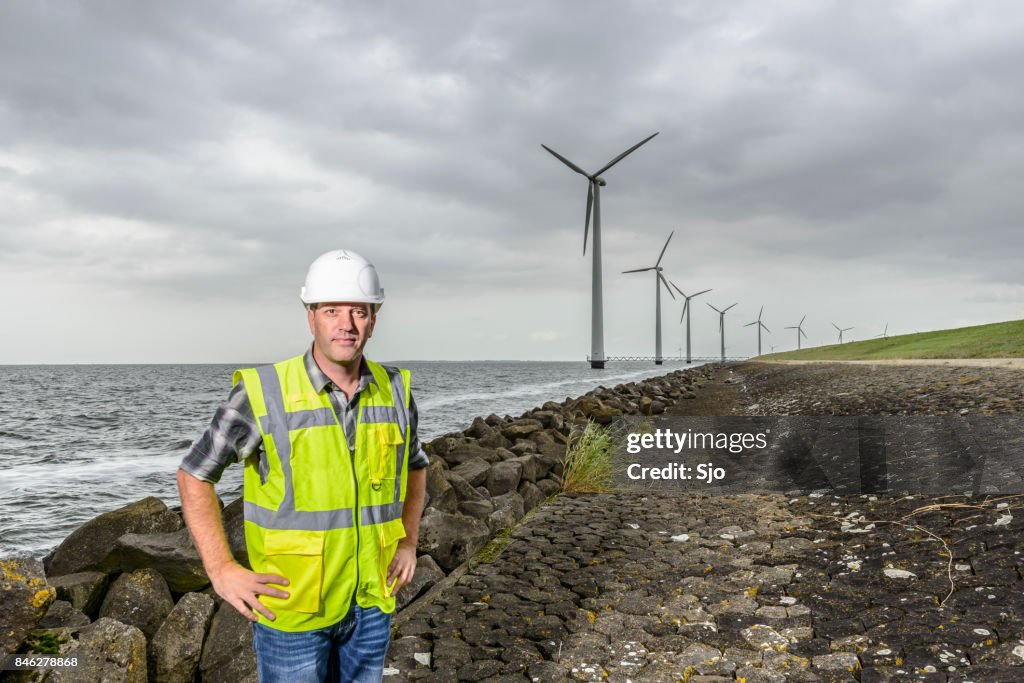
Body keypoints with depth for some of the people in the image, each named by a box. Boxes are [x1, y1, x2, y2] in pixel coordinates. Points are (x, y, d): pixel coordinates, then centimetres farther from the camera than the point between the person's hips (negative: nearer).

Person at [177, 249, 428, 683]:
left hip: (370, 603, 4)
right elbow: (194, 474, -4)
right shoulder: (263, 394, -15)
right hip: (292, 605, -4)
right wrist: (221, 571, -10)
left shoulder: (395, 392, -2)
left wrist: (408, 542, 8)